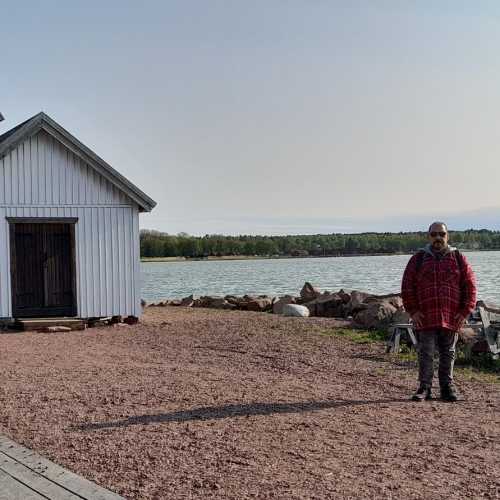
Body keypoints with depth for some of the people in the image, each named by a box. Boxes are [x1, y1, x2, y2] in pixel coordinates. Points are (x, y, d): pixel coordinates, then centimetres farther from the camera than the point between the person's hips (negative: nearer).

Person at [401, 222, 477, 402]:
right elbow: (407, 286, 5)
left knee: (448, 354, 10)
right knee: (425, 354, 1)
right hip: (425, 317, -1)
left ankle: (447, 387, 20)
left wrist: (464, 312, -2)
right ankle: (424, 388, 9)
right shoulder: (418, 259, 6)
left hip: (451, 317, 1)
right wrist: (413, 311, -3)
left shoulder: (458, 258, 6)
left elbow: (470, 285, 5)